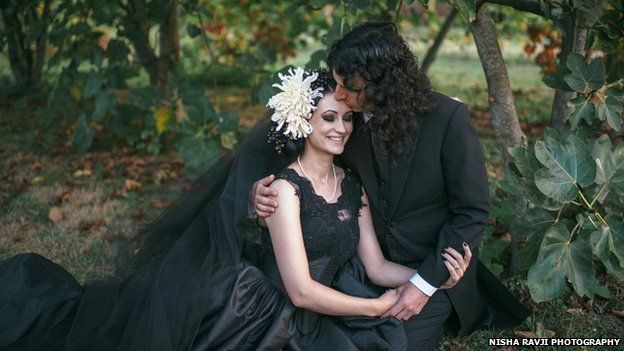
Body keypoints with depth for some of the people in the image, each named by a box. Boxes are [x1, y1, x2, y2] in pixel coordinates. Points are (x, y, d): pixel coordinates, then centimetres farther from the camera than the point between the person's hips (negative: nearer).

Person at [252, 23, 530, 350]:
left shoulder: (448, 118, -22)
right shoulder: (352, 117, -10)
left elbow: (472, 212, -17)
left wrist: (426, 283, -19)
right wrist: (264, 190, -19)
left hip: (434, 267, -4)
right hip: (378, 261, 5)